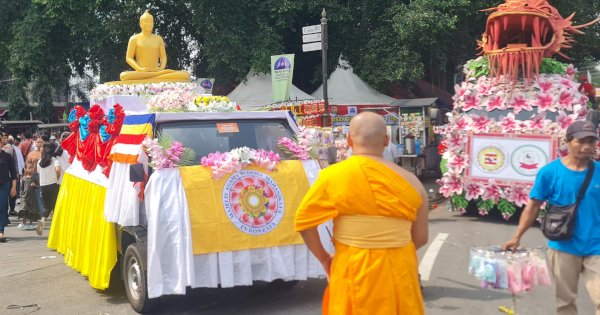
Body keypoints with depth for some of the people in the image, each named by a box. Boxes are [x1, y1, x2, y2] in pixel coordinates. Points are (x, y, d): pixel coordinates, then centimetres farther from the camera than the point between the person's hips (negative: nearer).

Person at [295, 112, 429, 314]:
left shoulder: (334, 176, -8)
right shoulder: (410, 181, 0)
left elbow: (304, 221, -6)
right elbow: (420, 238, 7)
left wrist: (323, 258, 7)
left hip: (354, 272, -2)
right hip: (399, 272, 2)